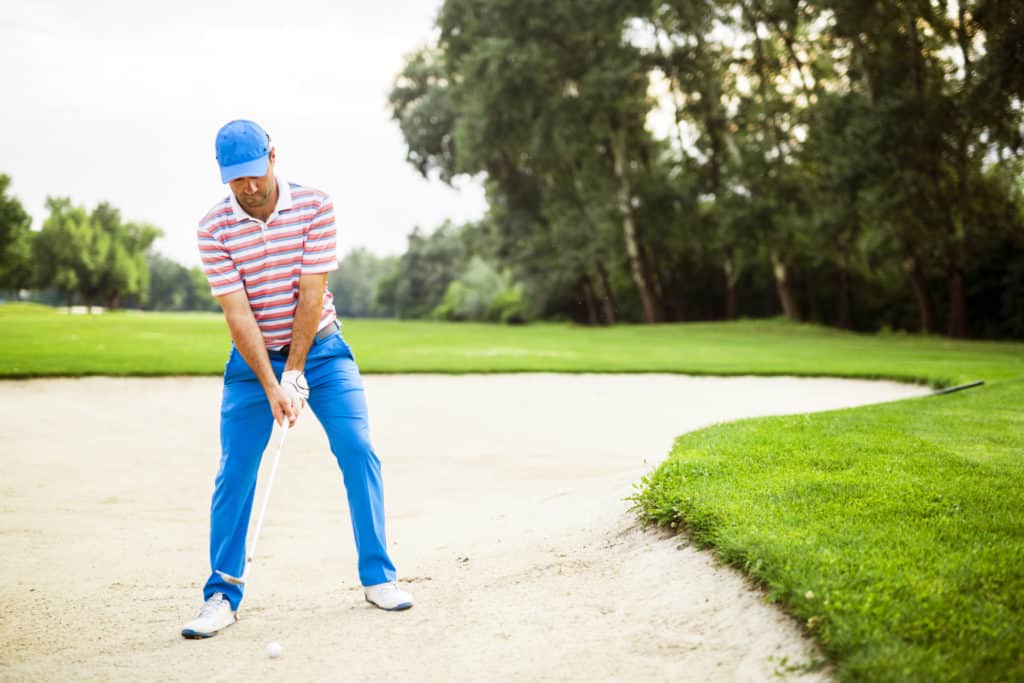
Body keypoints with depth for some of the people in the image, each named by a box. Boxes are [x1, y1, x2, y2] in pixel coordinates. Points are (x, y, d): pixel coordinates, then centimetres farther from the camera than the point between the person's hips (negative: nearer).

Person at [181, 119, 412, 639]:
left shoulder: (314, 206, -12)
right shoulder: (214, 228, -12)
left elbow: (312, 293, -14)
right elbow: (237, 313, -16)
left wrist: (296, 371, -17)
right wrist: (271, 386, -22)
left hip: (319, 347, 0)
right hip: (253, 357, 0)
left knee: (358, 452, -8)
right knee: (234, 472, -5)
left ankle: (377, 577, 5)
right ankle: (221, 596, 4)